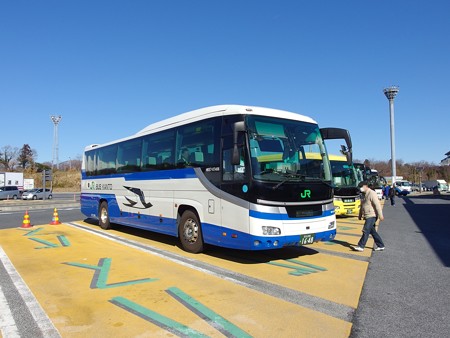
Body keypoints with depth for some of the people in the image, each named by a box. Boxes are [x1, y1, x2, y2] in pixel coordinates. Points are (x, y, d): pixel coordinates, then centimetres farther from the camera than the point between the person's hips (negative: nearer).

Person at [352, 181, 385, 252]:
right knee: (372, 231, 12)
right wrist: (360, 215, 24)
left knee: (366, 231, -9)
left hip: (371, 216, -9)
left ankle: (361, 246, -7)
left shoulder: (372, 193, -13)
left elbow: (377, 205, -18)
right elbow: (362, 206, 24)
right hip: (367, 216, 9)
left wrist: (380, 215, -21)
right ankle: (381, 246, 20)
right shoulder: (364, 195, 16)